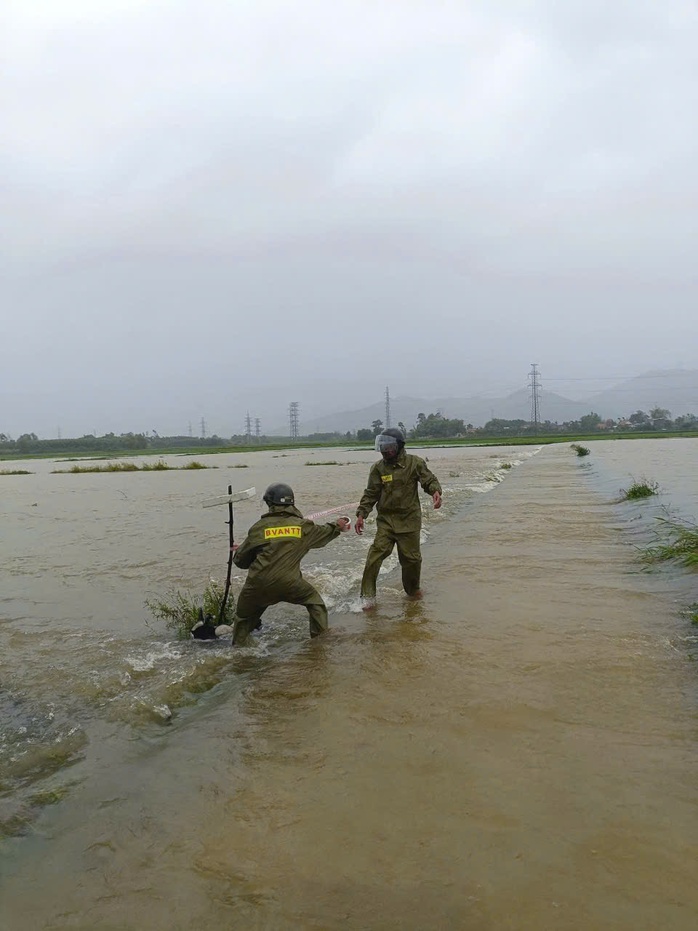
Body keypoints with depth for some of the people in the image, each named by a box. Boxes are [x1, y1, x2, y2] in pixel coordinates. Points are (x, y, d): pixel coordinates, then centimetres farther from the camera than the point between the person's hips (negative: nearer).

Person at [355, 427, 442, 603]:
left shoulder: (415, 463, -4)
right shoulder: (378, 468, 0)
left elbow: (429, 480, 1)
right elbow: (371, 494, 3)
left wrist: (436, 491, -21)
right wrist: (361, 514, -5)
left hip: (409, 519, -1)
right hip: (386, 519, 1)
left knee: (411, 557, 8)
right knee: (376, 554, -13)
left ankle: (413, 589, 35)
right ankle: (368, 595, -5)